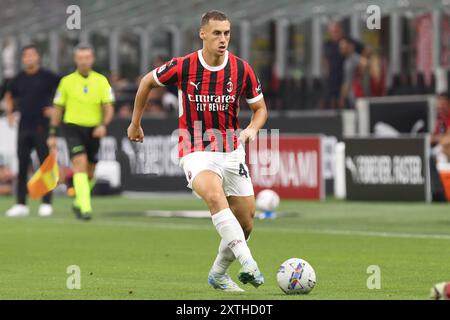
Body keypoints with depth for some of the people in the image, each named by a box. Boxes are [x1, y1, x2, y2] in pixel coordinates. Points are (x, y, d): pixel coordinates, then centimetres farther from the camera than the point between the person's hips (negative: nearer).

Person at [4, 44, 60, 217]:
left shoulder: (47, 77, -4)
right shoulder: (19, 79, 10)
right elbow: (9, 95, 27)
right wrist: (9, 112, 14)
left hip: (42, 127, -4)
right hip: (24, 127, 4)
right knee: (22, 166, 3)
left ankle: (46, 204, 2)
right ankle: (21, 204, 7)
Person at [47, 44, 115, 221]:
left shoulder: (101, 81, 3)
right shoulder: (67, 81, 2)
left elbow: (108, 108, -1)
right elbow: (58, 109, 9)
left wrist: (103, 125, -20)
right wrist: (52, 134, 8)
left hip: (93, 130, 2)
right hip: (73, 127, -2)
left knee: (89, 173, 8)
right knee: (80, 164, -22)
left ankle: (78, 203, 33)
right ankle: (85, 208, -28)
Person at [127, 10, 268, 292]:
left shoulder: (241, 69, -5)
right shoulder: (183, 67, -10)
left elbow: (260, 108, 8)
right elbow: (148, 82, 8)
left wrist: (252, 129, -14)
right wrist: (136, 123, 15)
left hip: (231, 151, 4)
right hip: (196, 152, -4)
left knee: (246, 223, 3)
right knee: (215, 196, -34)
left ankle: (219, 273, 28)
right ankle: (249, 265, -42)